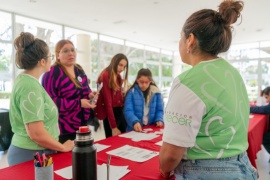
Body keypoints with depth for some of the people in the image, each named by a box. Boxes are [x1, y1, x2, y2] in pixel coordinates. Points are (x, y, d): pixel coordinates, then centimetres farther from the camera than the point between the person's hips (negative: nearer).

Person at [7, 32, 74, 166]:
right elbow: (37, 134, -27)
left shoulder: (24, 80, 6)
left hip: (29, 152, 9)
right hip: (32, 156, -9)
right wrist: (63, 148, -13)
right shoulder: (30, 86, -23)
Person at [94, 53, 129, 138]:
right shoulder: (106, 75, -14)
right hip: (110, 114, -8)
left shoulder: (118, 76, 13)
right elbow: (108, 102, -19)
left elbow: (119, 96, 10)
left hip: (120, 111, 8)